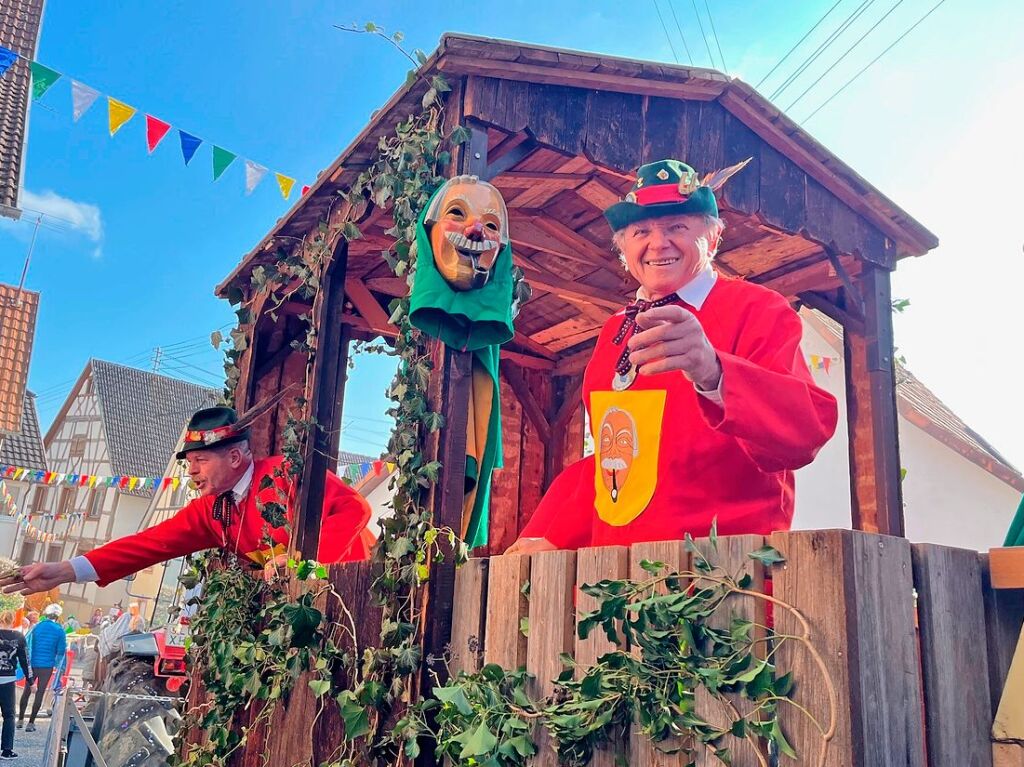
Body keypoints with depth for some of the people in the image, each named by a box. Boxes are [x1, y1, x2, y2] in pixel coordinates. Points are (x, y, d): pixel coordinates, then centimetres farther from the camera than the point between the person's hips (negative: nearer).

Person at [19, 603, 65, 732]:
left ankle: (20, 720, 23)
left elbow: (26, 644, 2)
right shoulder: (59, 631, -6)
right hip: (47, 666, -2)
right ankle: (31, 723, 7)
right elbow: (61, 651, -5)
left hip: (33, 664, 2)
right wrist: (60, 668, 5)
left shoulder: (36, 627, 1)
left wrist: (26, 662, 10)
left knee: (27, 691, 17)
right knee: (39, 693, 6)